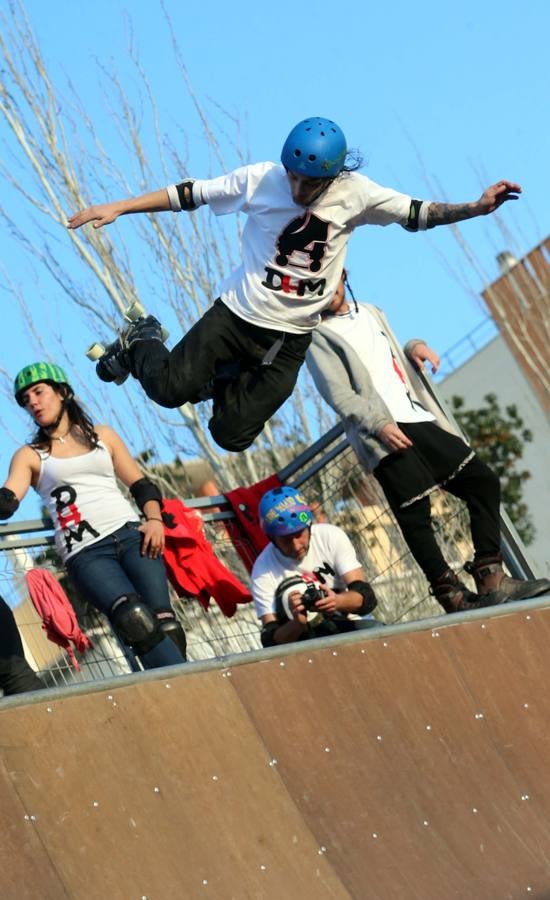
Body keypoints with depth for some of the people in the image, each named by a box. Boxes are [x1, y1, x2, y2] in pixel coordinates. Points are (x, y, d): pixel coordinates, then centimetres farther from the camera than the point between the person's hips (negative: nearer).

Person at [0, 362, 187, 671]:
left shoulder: (102, 435, 21)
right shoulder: (29, 455, 16)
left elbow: (142, 485, 20)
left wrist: (155, 519, 2)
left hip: (130, 534, 3)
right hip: (85, 552, -3)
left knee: (163, 622, -19)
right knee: (134, 619, -29)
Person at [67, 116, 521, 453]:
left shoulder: (355, 193, -8)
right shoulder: (260, 178, -12)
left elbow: (417, 214, 0)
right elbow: (188, 194, -6)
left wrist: (477, 208, -16)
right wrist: (116, 208, -10)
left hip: (291, 338, 1)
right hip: (237, 315, -1)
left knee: (231, 436, -3)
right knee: (169, 389, -14)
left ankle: (224, 378, 32)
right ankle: (141, 344, 22)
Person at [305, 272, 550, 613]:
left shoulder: (369, 312, 22)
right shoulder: (317, 335, 0)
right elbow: (338, 393, -10)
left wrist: (414, 346, 12)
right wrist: (379, 425, -22)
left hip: (418, 419, 7)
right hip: (383, 437, -7)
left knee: (483, 481, -1)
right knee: (415, 516, -11)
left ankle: (491, 577, -1)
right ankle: (455, 598, -6)